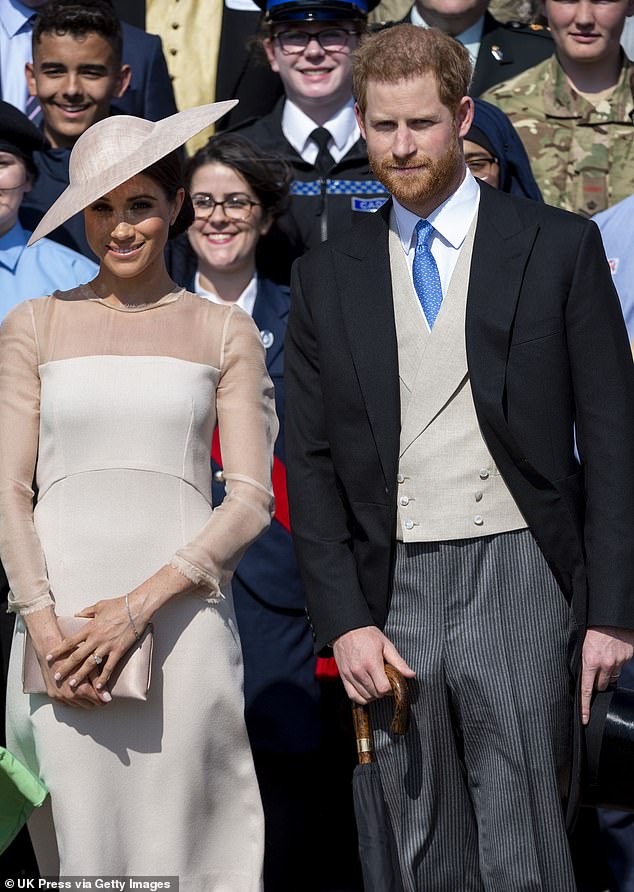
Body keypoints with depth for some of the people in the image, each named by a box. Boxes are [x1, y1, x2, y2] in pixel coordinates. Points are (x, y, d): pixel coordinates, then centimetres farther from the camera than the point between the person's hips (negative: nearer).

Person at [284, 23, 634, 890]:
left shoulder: (559, 247, 3)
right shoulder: (327, 276, 10)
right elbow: (310, 462, 9)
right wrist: (344, 621, -1)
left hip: (519, 588, -3)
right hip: (391, 596, 3)